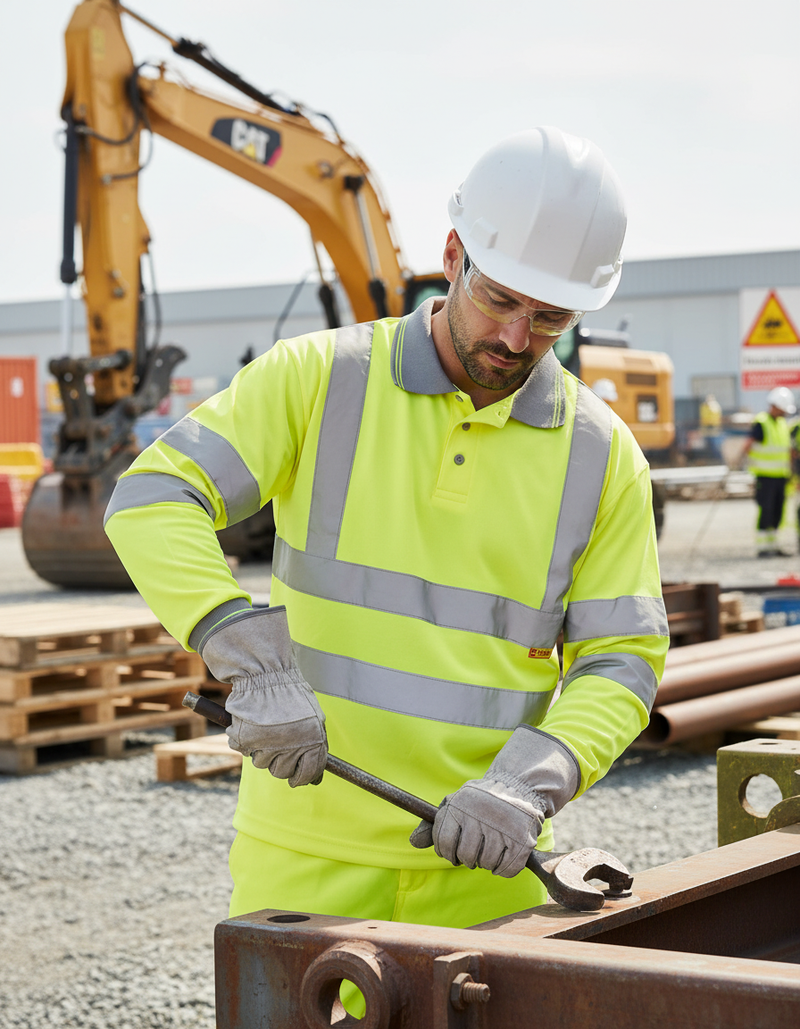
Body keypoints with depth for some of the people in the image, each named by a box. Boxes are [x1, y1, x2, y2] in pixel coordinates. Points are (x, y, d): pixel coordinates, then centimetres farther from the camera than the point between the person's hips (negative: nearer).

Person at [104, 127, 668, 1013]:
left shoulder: (600, 456, 1)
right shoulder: (317, 379, -4)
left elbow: (619, 664, 0)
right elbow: (150, 501, -14)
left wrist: (529, 786, -19)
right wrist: (255, 666, -28)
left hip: (480, 866, 2)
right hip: (310, 845, -1)